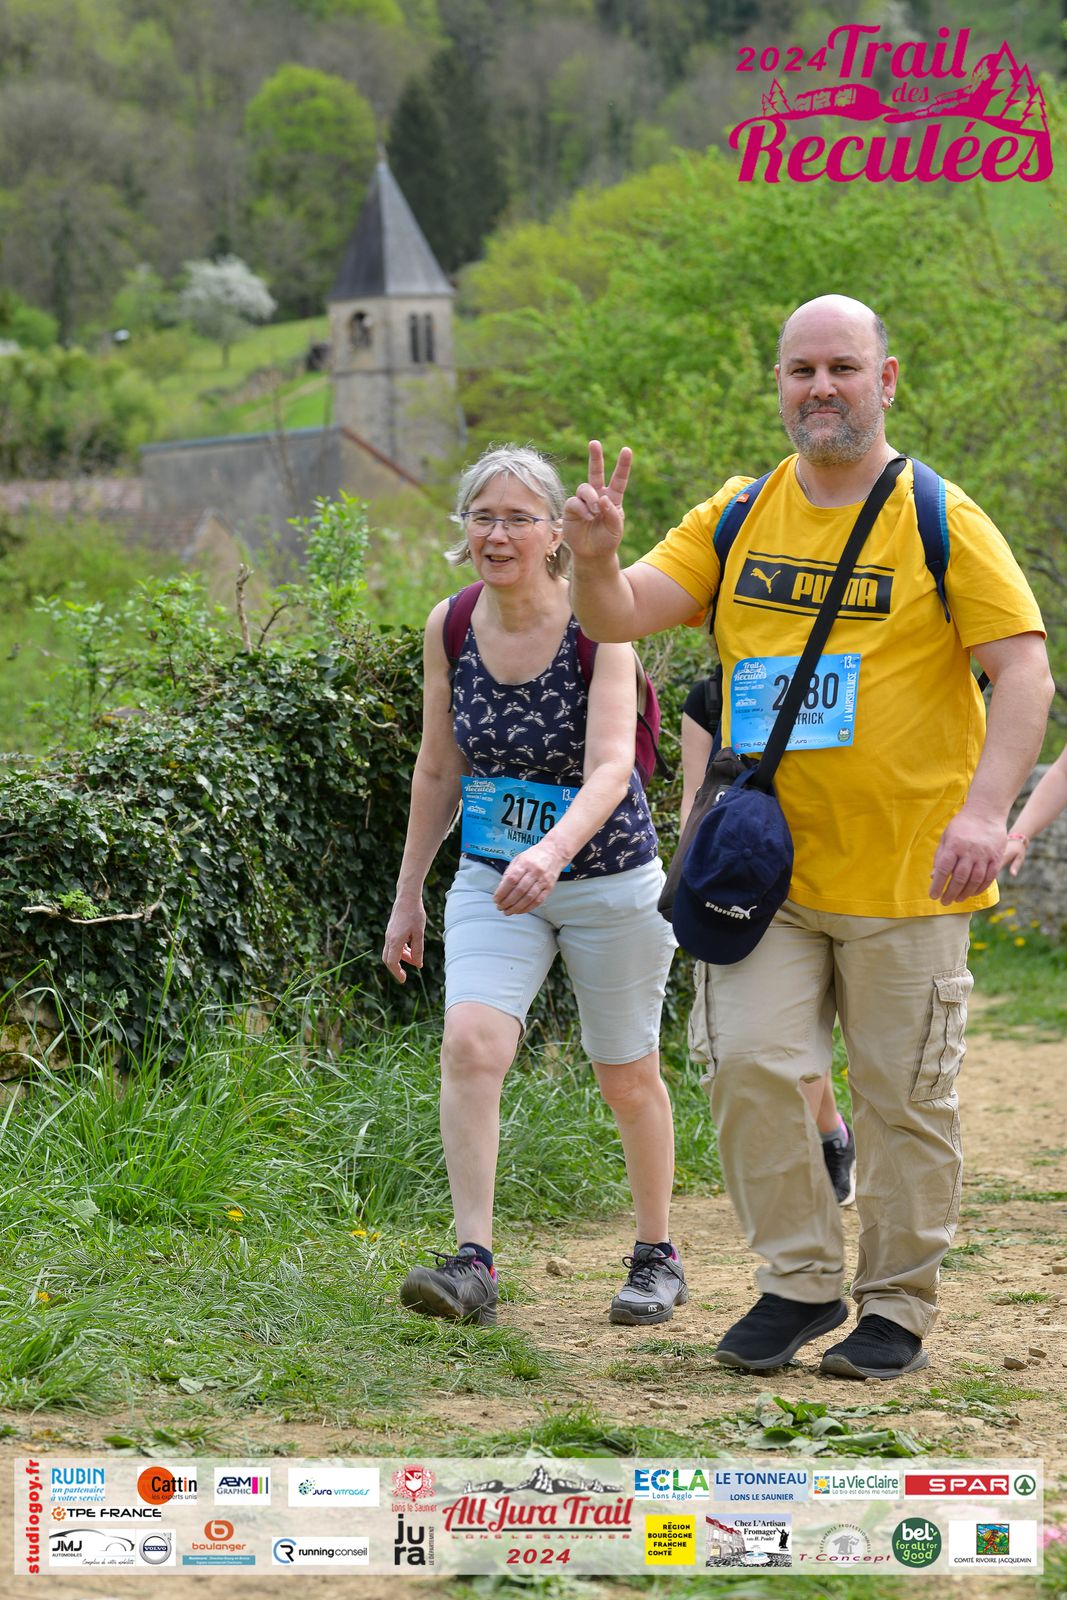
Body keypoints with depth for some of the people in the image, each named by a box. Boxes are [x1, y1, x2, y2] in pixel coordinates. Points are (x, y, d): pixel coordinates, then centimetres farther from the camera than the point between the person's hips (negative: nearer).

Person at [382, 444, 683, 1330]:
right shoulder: (449, 628, -5)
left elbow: (610, 767, -30)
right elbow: (438, 770, 7)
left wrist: (555, 850, -48)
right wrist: (408, 893, 10)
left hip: (611, 879, -3)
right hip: (492, 878, 3)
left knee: (628, 1080, 10)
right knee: (470, 1043, -20)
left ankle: (657, 1256, 31)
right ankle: (474, 1264, -22)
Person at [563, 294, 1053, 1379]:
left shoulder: (942, 523, -5)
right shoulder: (736, 517, 6)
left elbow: (1024, 671, -9)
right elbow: (622, 620, 1)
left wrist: (986, 810, -23)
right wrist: (595, 559, -22)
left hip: (906, 871, -3)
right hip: (765, 866, 3)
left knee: (902, 1096, 4)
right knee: (748, 1065, -5)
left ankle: (897, 1307, 18)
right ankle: (800, 1281, 12)